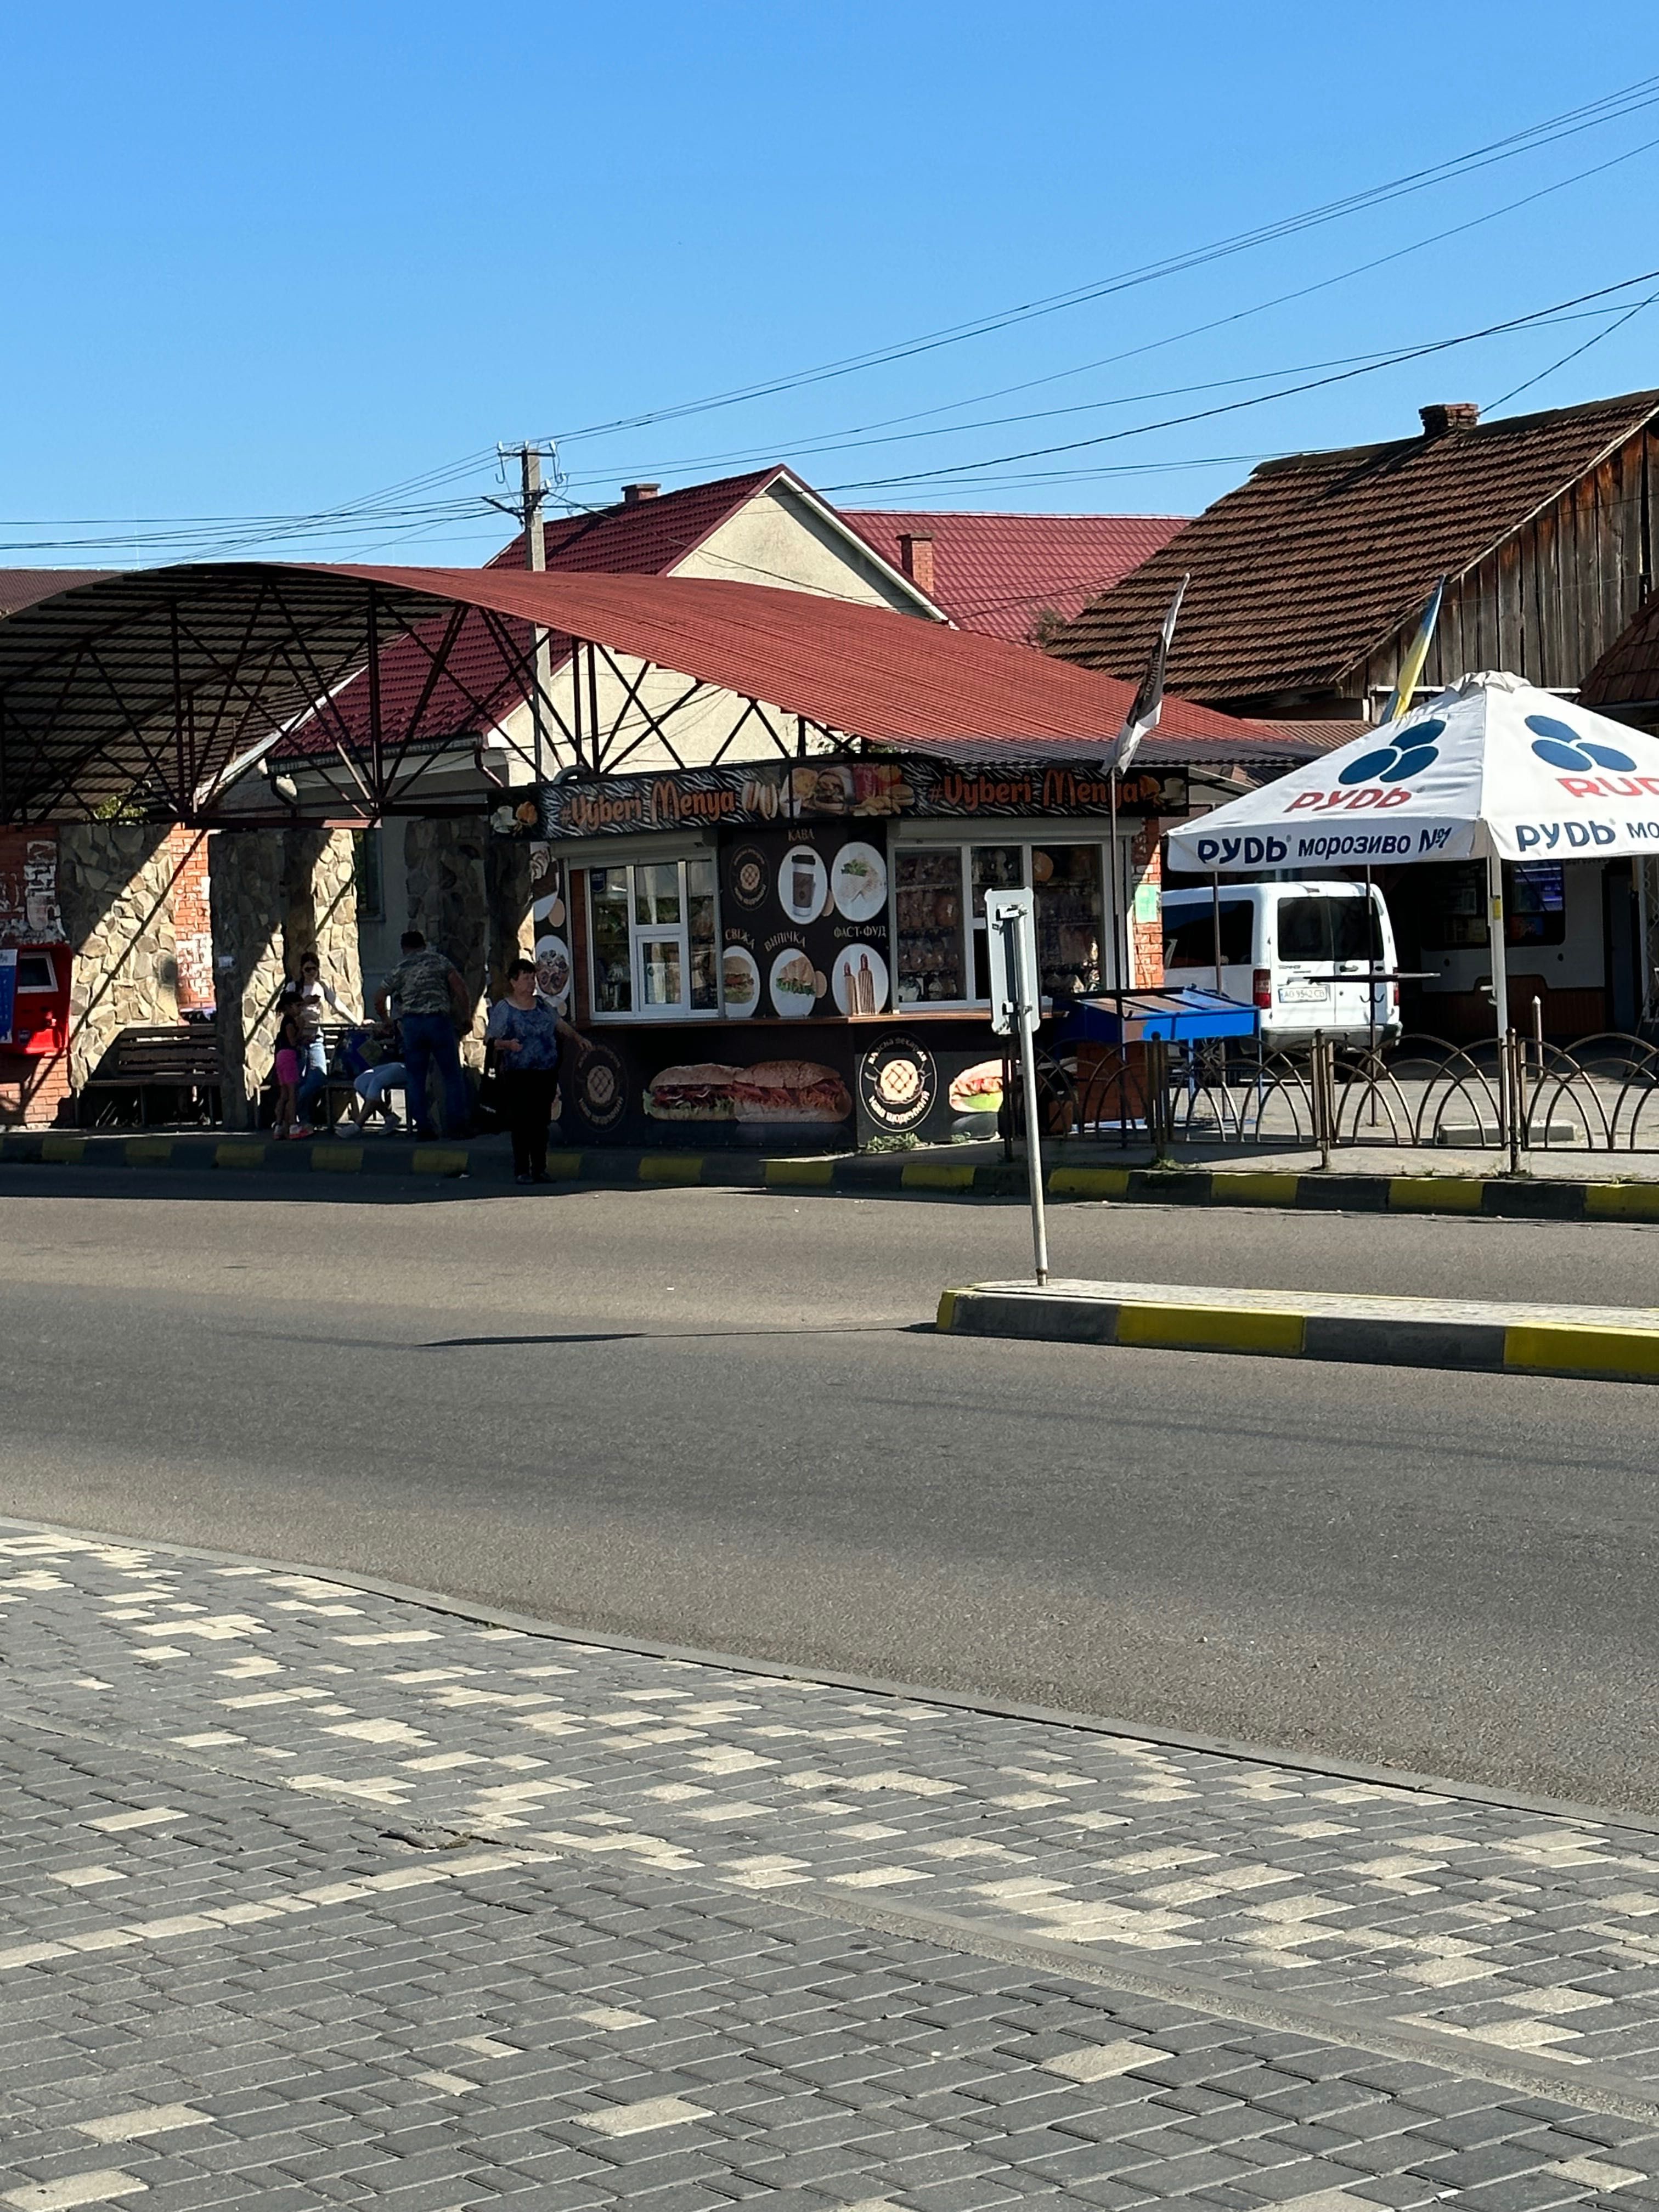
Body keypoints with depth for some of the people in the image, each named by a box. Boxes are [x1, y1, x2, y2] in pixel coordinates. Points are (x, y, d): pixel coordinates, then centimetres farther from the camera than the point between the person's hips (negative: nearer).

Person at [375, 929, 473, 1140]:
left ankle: (423, 1127, 3)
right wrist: (467, 1017, 5)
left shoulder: (400, 969, 12)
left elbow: (379, 998, 11)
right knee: (452, 1075, 4)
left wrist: (386, 1021, 25)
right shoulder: (440, 961, 9)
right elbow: (460, 988, -1)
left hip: (411, 1023, 1)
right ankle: (457, 1126, -1)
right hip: (439, 1019, -1)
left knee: (416, 1078, 7)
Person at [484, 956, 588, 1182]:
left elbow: (560, 1024, 28)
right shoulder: (503, 1009, -1)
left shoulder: (542, 1005, 15)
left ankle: (540, 1169, 11)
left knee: (541, 1122, 5)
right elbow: (490, 1040, -3)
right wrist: (507, 1045, -21)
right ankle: (521, 1171, -1)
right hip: (518, 1076, -5)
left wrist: (577, 1038, 17)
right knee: (521, 1124, -6)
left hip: (546, 1073, 5)